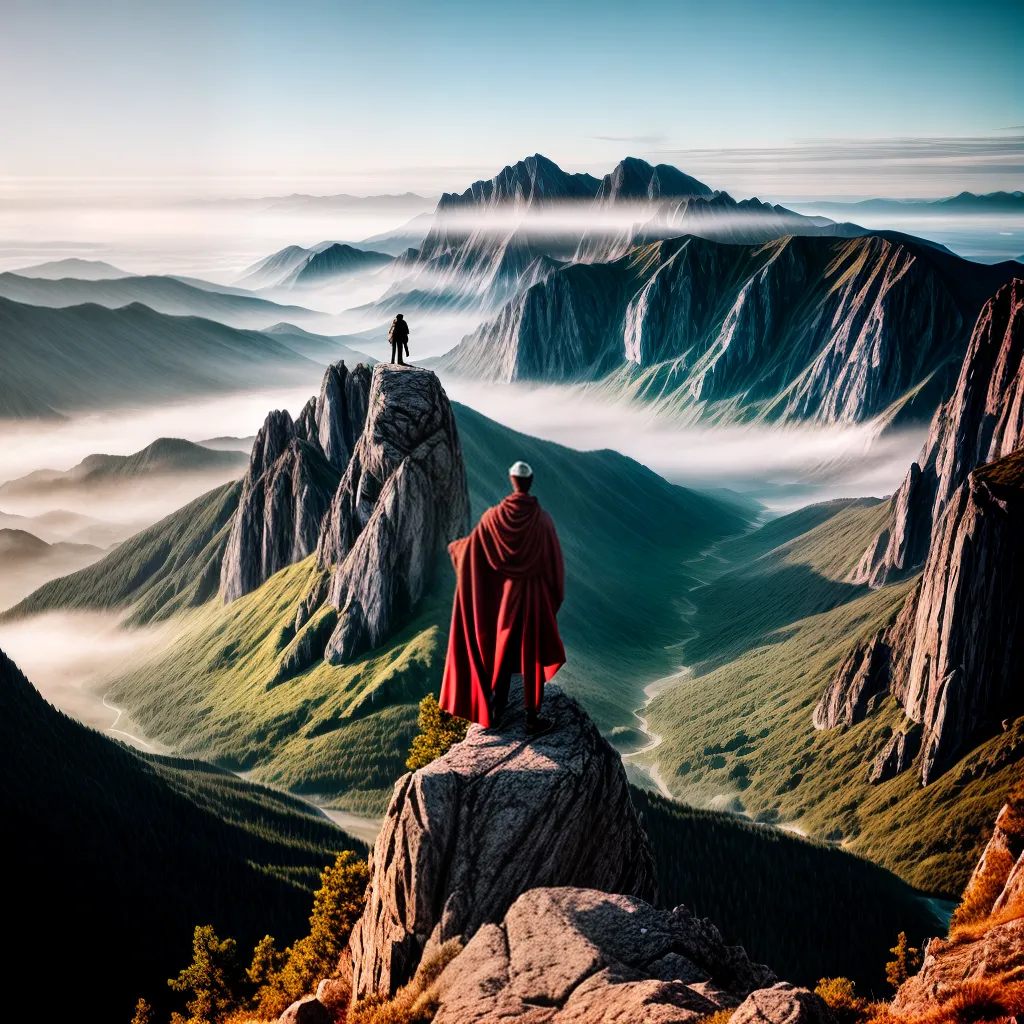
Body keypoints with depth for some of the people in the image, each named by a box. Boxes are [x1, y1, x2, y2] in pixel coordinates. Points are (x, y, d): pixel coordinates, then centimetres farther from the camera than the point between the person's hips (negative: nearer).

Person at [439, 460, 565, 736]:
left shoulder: (493, 517, -9)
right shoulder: (543, 520, -13)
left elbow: (470, 550, 2)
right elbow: (554, 563, -7)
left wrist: (454, 547, 25)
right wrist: (555, 598, 8)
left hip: (502, 596, 2)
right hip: (535, 598, -2)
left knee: (501, 651, 17)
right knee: (533, 658, 6)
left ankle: (495, 711, 27)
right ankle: (532, 719, 11)